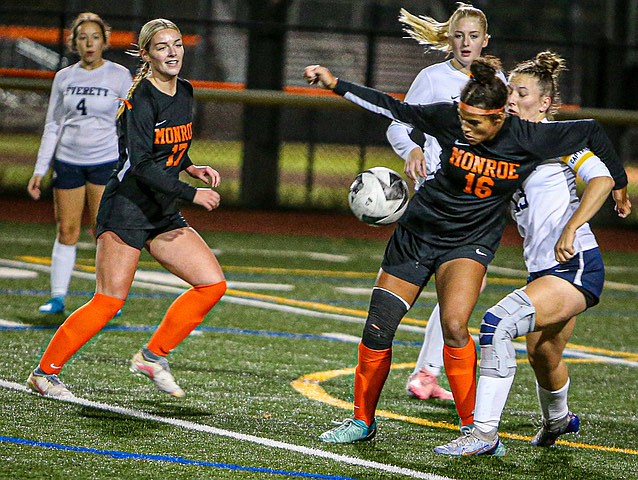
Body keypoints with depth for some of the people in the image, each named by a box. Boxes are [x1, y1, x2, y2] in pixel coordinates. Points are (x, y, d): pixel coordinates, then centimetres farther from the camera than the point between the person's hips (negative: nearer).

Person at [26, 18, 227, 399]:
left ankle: (154, 355, 10)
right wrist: (191, 193, -23)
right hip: (127, 208, -8)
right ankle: (45, 372, 3)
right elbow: (141, 164, -24)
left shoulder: (185, 93, 9)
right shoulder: (141, 99, -16)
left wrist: (192, 168, 7)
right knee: (110, 302, -10)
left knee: (213, 284, -1)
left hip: (164, 216, 8)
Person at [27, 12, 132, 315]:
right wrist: (40, 170, 9)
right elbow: (52, 126, 13)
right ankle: (58, 297, 8)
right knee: (66, 232, 2)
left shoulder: (119, 76, 0)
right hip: (67, 162, 3)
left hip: (106, 163, -3)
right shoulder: (64, 78, 8)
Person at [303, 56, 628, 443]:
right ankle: (363, 422, 23)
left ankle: (476, 428, -15)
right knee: (377, 331, 1)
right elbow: (397, 110, -3)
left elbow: (591, 132, -5)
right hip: (417, 232, 2)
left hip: (470, 243, -2)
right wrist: (336, 84, -5)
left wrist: (619, 184, 6)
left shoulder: (530, 139, -18)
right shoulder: (448, 119, -16)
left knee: (454, 325, -28)